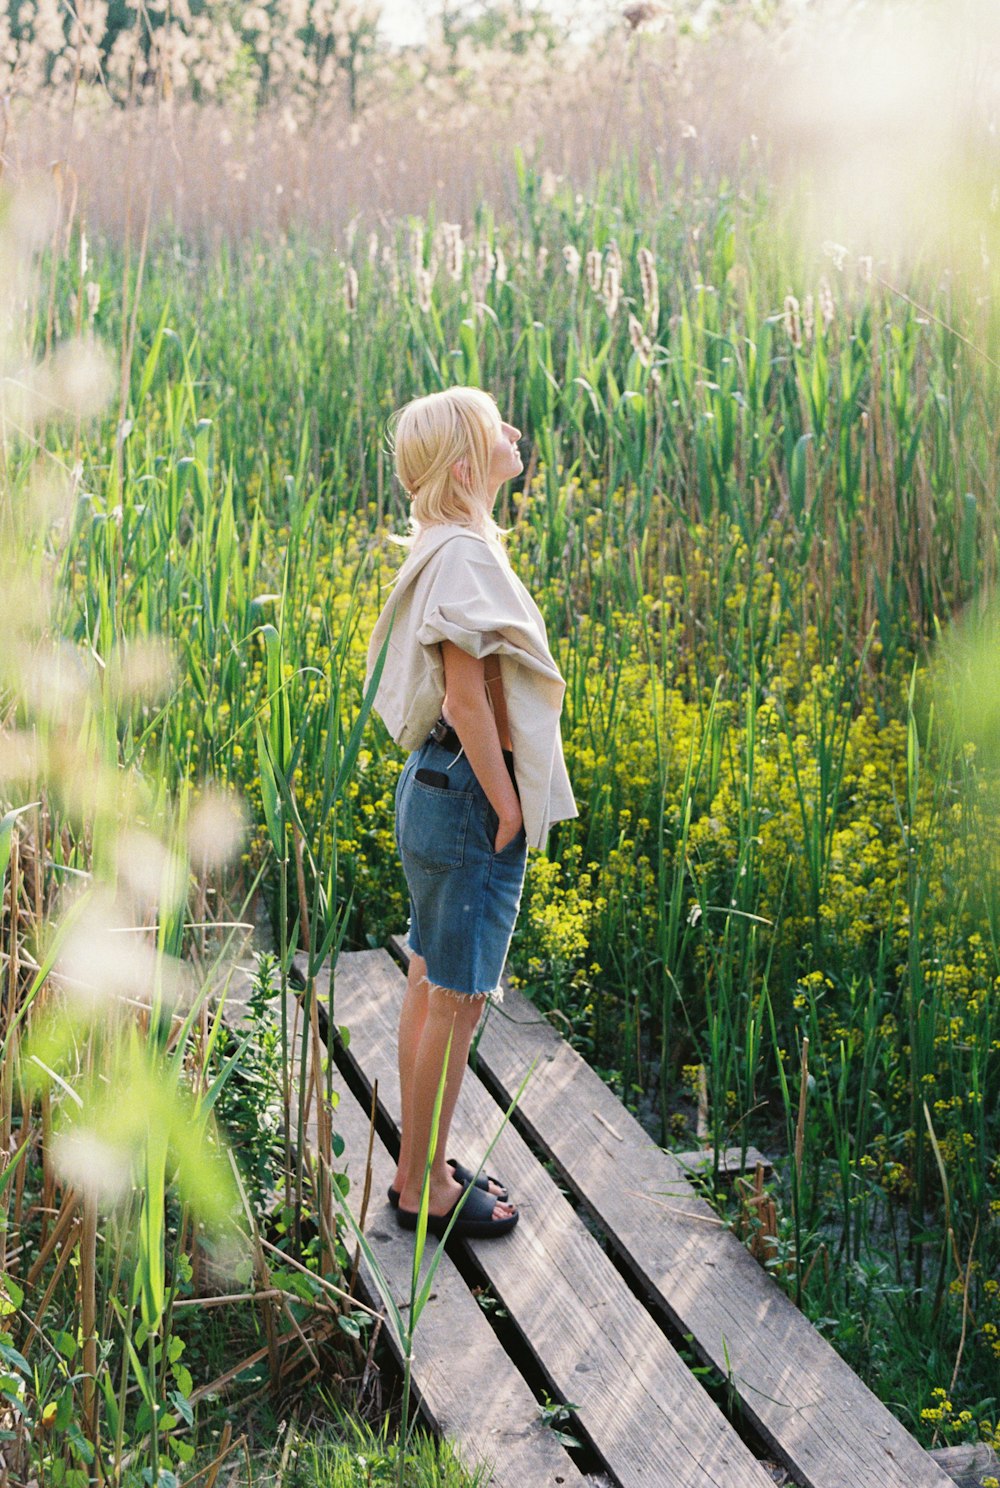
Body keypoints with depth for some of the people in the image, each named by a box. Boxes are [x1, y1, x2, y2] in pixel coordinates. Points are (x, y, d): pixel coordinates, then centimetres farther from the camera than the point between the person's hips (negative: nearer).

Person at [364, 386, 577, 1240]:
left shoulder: (452, 546, 11)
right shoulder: (464, 554, -19)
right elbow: (466, 698, -22)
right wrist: (506, 806, -16)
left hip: (438, 785, 10)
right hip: (468, 792, -10)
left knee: (431, 985, 16)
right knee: (458, 1000, 0)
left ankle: (417, 1170, 28)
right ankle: (427, 1191, 12)